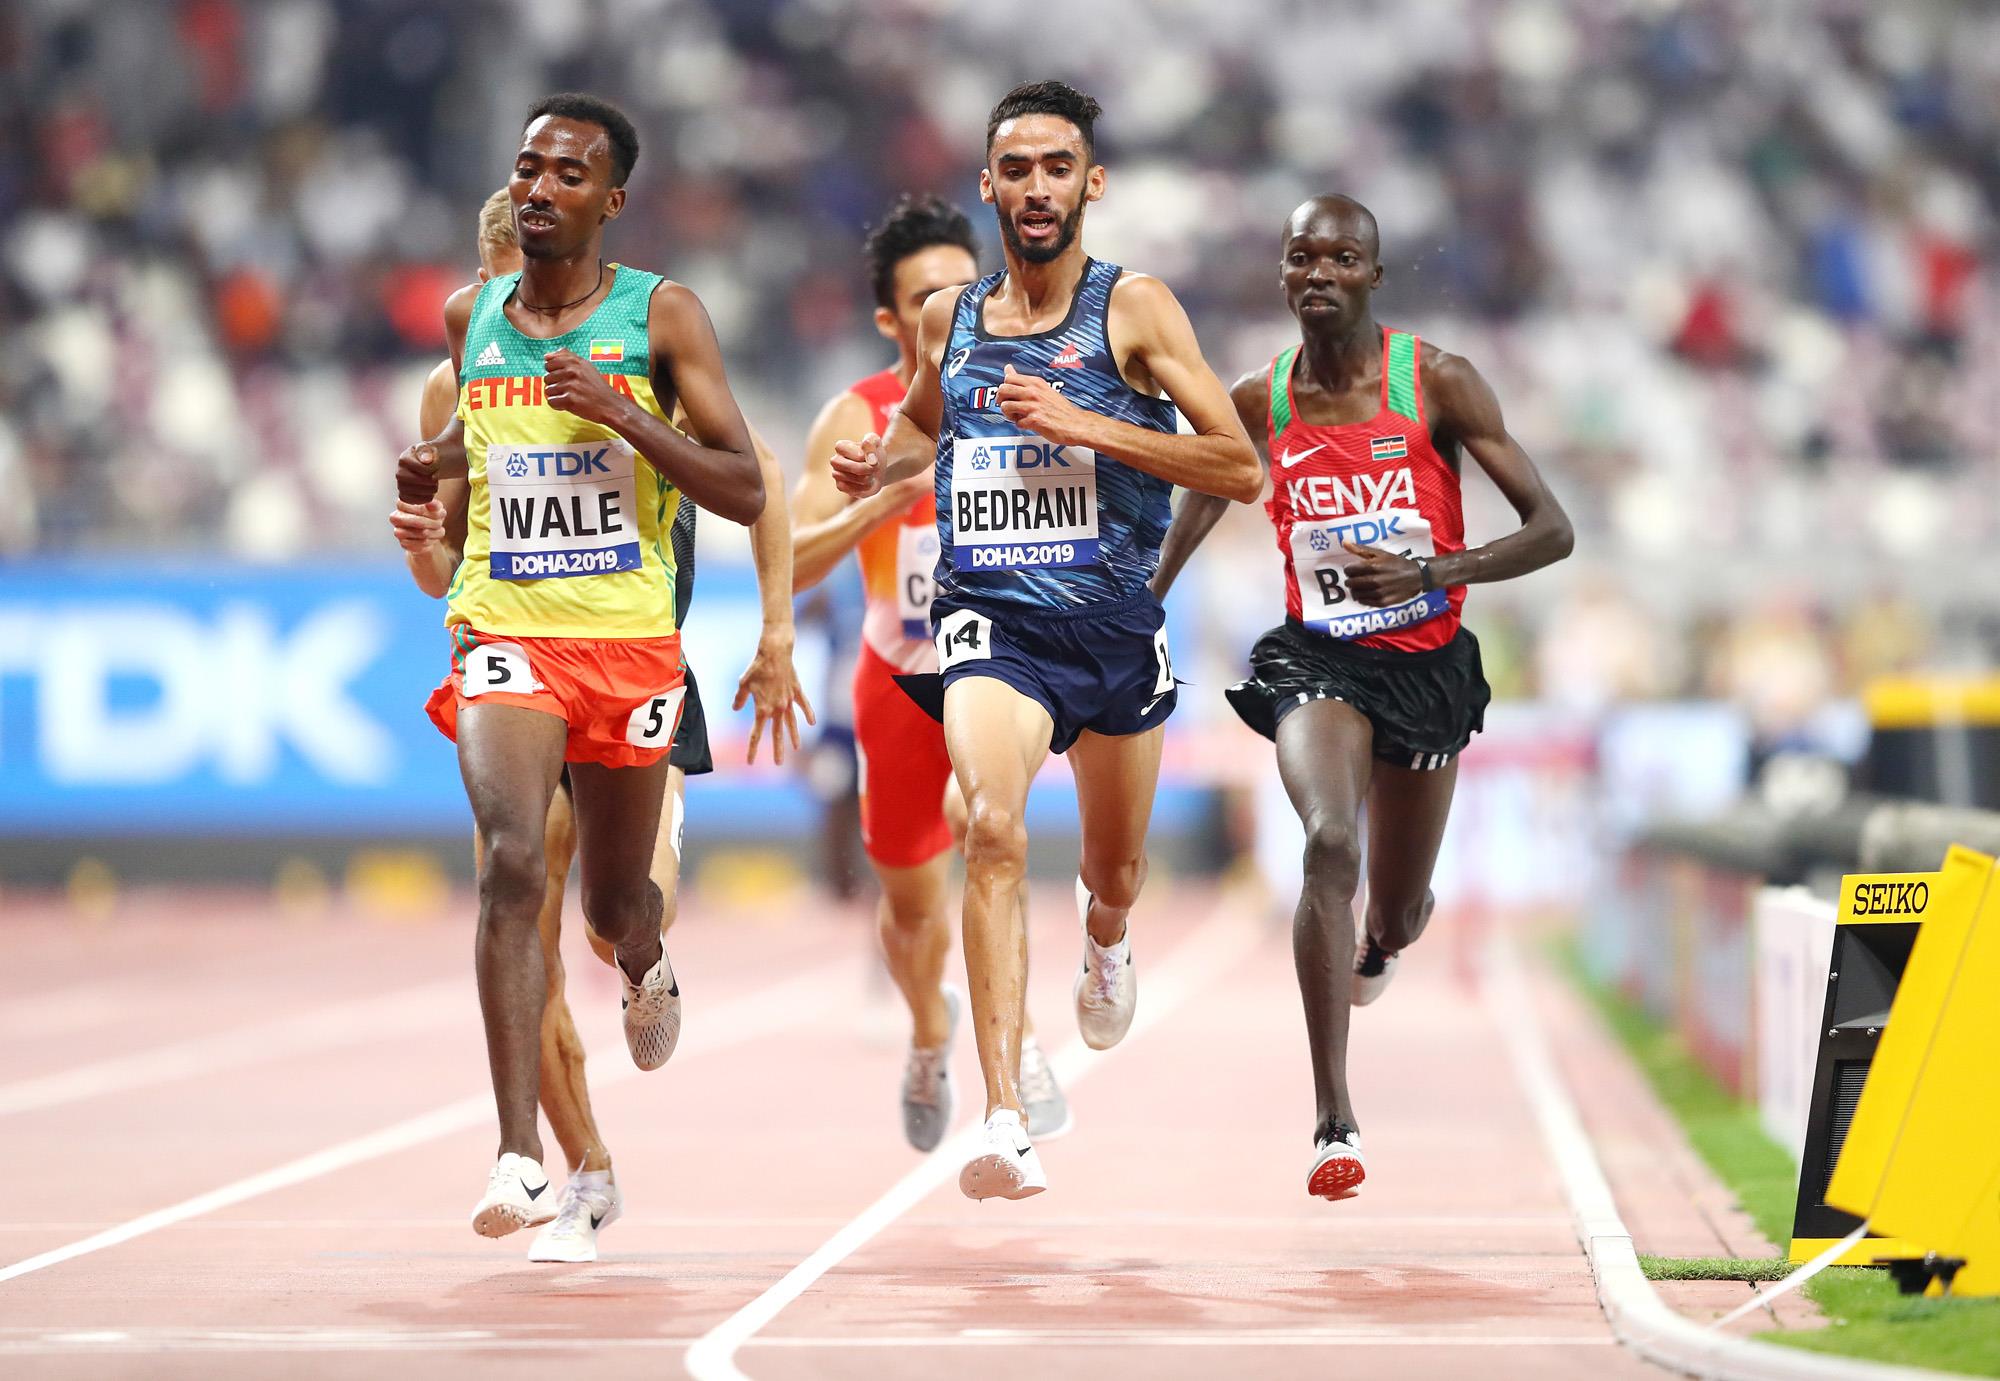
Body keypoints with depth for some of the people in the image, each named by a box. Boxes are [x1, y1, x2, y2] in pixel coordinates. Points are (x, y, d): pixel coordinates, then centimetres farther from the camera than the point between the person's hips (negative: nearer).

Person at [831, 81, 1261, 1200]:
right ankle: (1007, 1126, -33)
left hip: (1116, 623, 0)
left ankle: (1106, 941, 61)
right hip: (993, 621, 0)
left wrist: (1084, 426, -16)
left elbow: (1243, 468, -9)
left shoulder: (1135, 308, -4)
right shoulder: (949, 317, 7)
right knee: (995, 831, -27)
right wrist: (881, 464, 7)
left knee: (1117, 871, 19)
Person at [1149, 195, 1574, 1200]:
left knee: (1398, 916, 13)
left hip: (1429, 663, 0)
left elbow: (1553, 531, -10)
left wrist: (1432, 572, -24)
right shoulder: (1259, 401, -2)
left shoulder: (1438, 383, -10)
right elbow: (1196, 508, 18)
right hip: (1317, 661, 0)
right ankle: (1334, 1122, -29)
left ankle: (1378, 943, 57)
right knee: (1329, 842, -29)